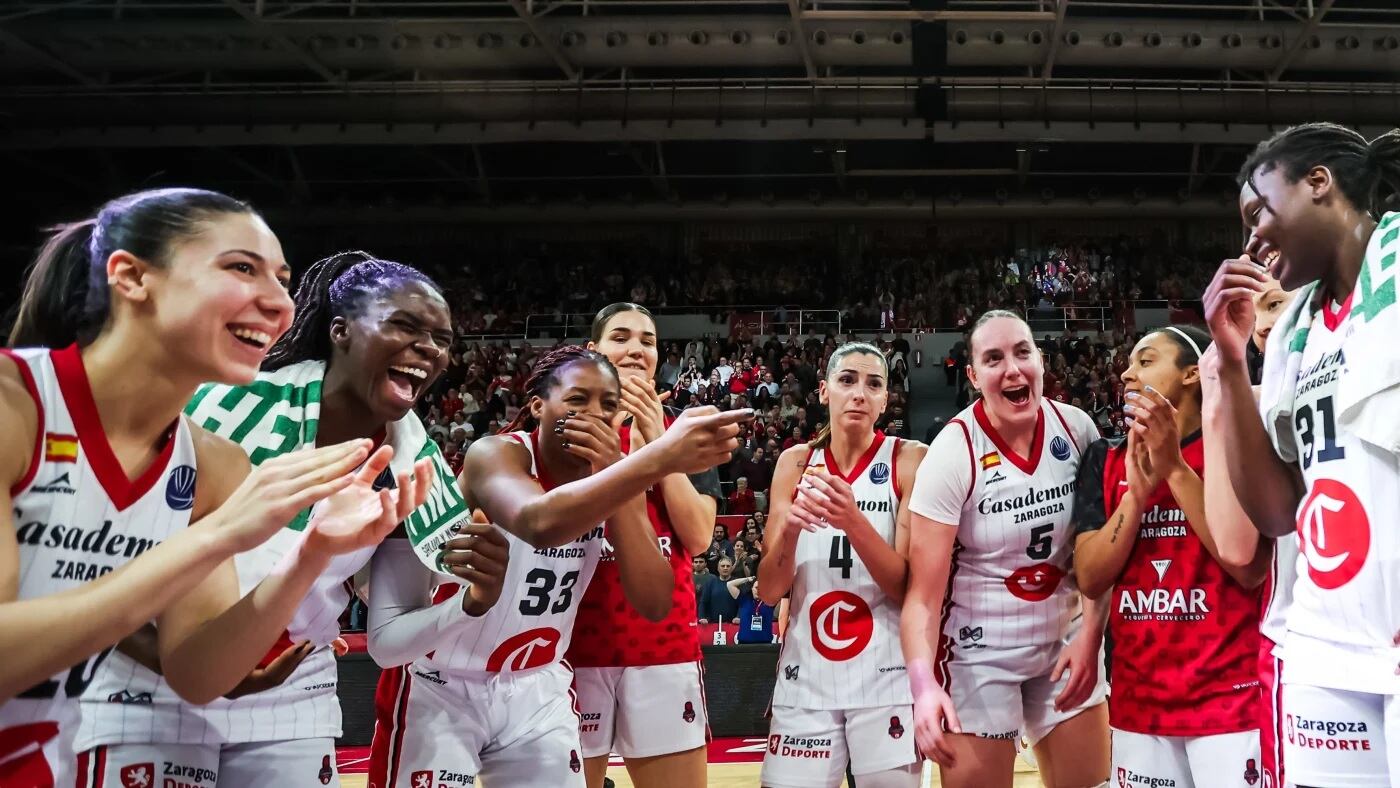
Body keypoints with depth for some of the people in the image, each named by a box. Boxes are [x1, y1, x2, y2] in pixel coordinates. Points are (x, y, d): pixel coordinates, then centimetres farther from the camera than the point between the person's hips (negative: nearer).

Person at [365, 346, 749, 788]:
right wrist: (659, 458, -57)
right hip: (441, 686, -4)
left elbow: (655, 605, -15)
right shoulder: (496, 454, -21)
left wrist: (613, 476, -24)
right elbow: (539, 523, -46)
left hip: (536, 687, 5)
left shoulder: (615, 476, -4)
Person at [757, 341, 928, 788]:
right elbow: (769, 592, 0)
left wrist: (853, 521, -25)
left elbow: (908, 588, -10)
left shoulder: (909, 461, -5)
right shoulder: (796, 463, 3)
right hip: (806, 673, 2)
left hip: (887, 676, -2)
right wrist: (788, 528, -19)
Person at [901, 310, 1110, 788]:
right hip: (978, 653, -4)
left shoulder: (1077, 430, -6)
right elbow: (923, 593, -19)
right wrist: (924, 684, -32)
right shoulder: (953, 453, -18)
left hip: (1065, 644, 4)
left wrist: (1090, 636, -5)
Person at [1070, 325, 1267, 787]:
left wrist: (1174, 468, -18)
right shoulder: (1106, 461, 7)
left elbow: (1251, 569, -15)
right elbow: (1090, 580, -1)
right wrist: (1138, 491, -13)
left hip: (1230, 698, -4)